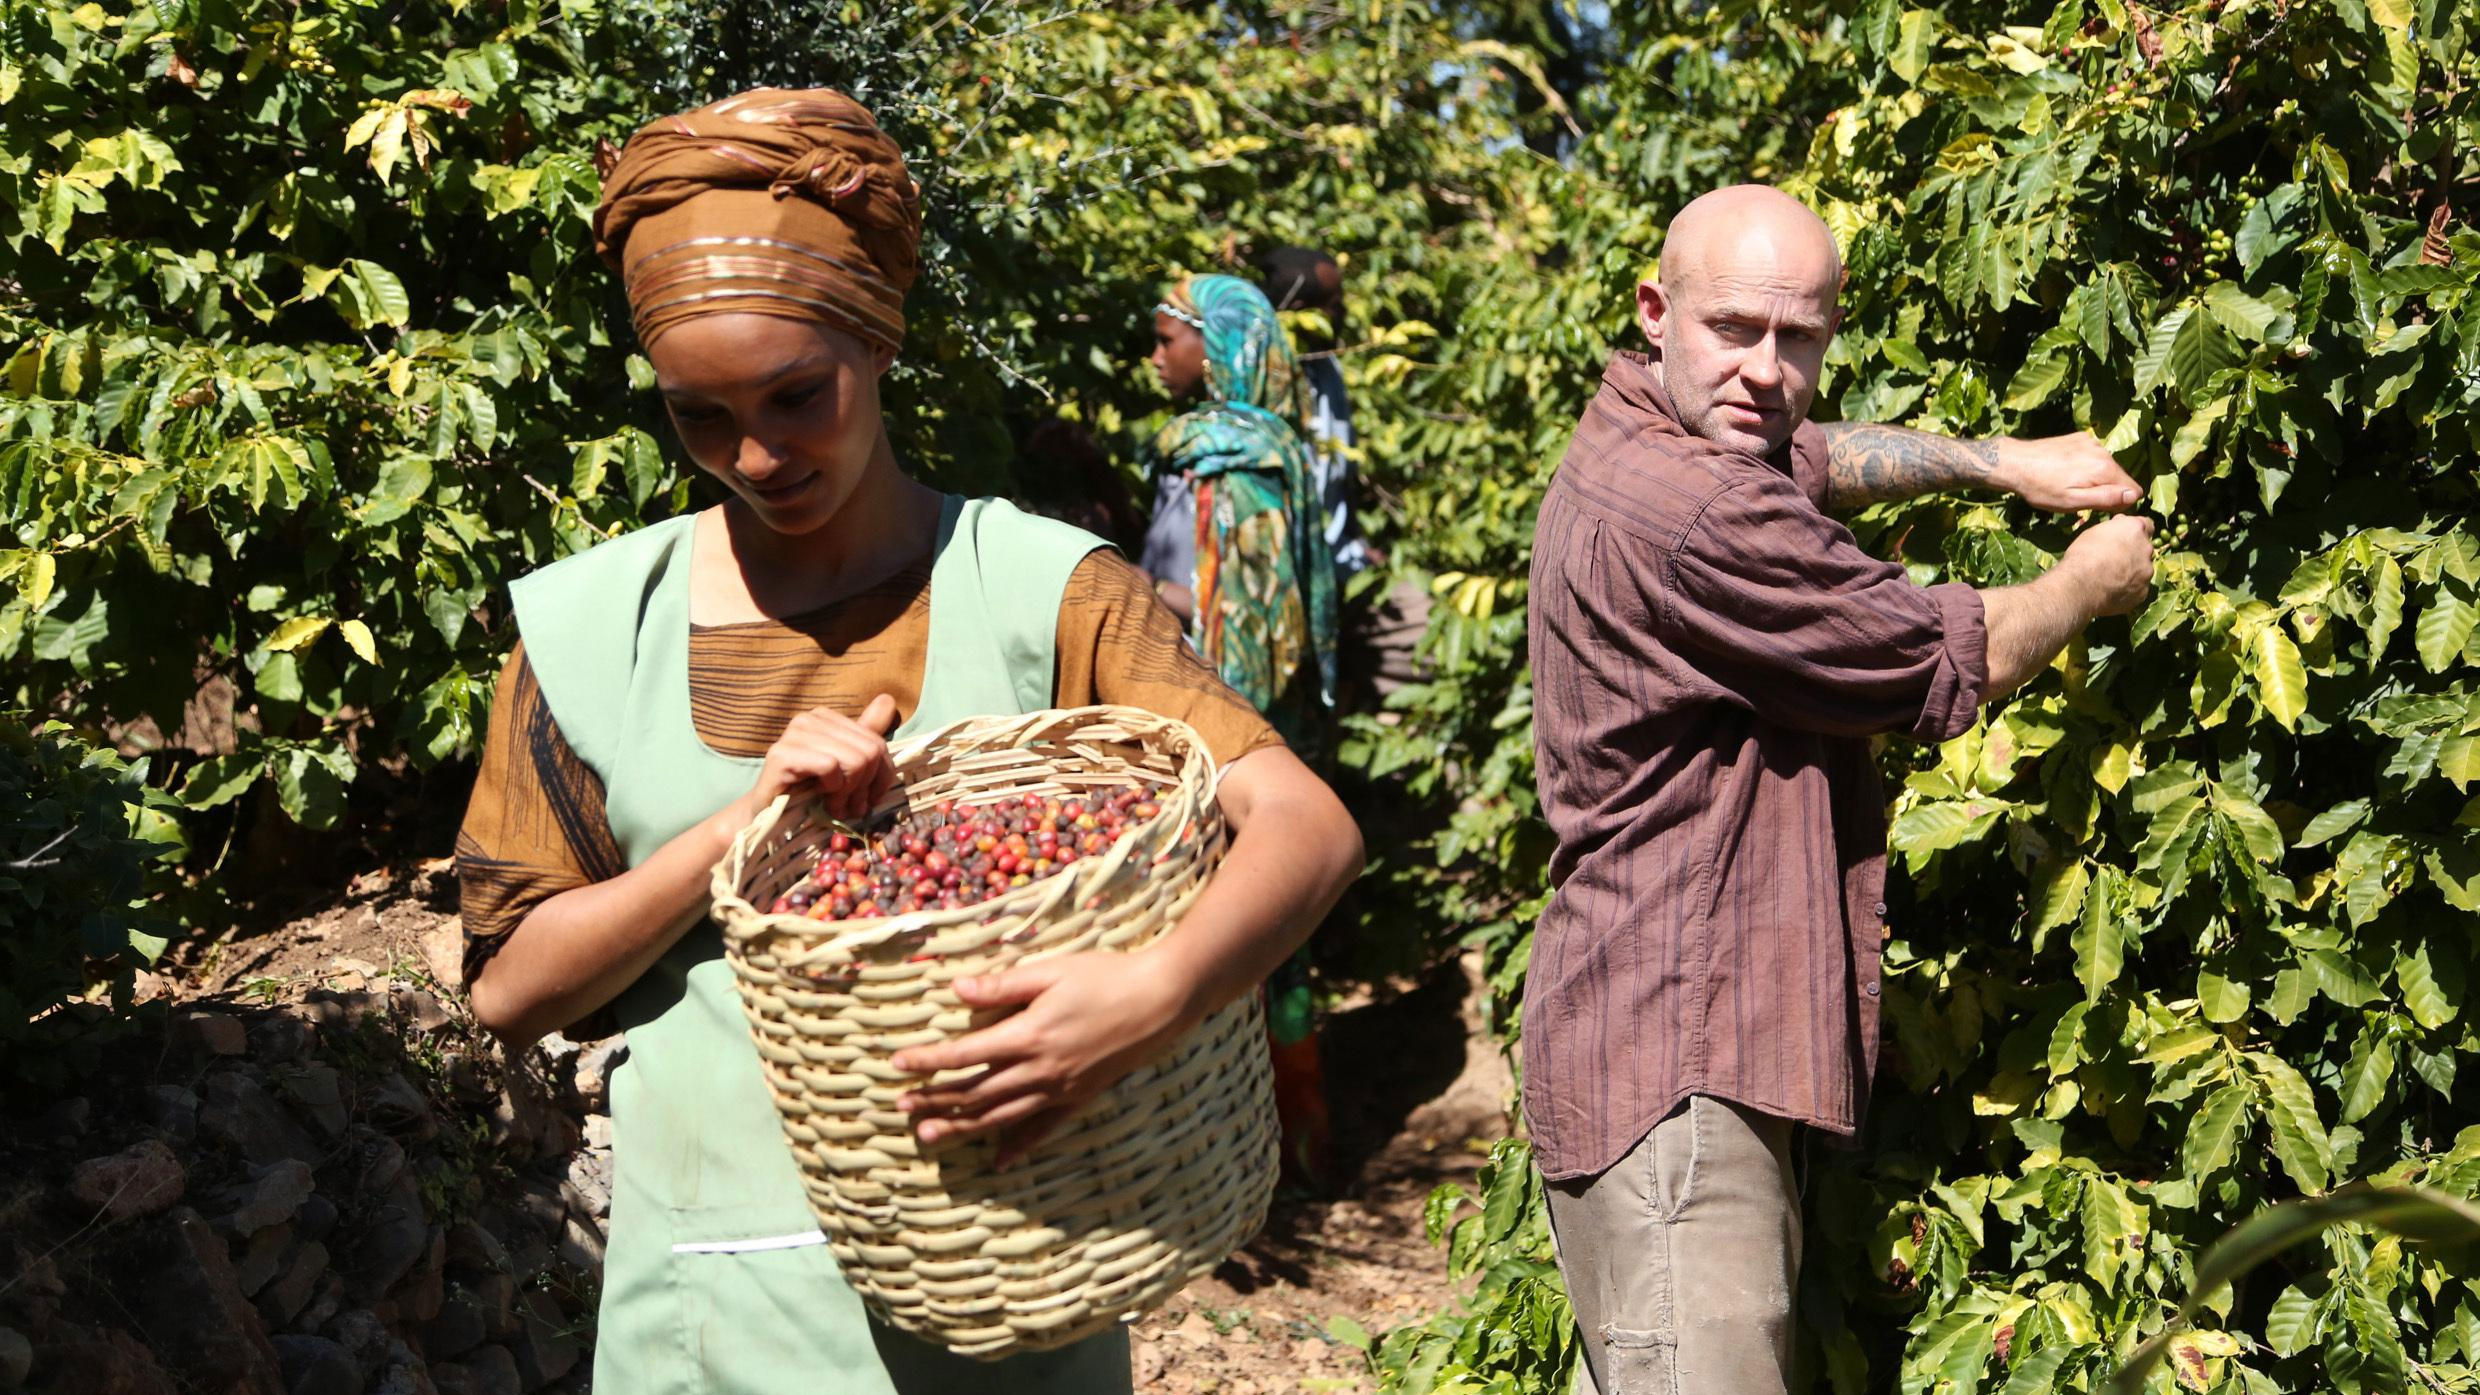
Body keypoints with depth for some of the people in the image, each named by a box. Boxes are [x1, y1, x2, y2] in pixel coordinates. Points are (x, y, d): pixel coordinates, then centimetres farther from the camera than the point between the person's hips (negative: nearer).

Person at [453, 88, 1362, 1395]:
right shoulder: (594, 627, 0)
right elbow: (509, 988, -1)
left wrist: (1154, 991, -36)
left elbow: (1307, 824, -16)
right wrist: (746, 822, -16)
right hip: (709, 1285, 2)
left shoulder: (1041, 591, -7)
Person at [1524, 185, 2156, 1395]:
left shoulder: (1634, 443, 10)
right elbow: (1957, 662, -12)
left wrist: (2006, 462, 20)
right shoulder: (1696, 519, -23)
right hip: (1673, 1067, -11)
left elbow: (1825, 457, 32)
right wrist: (2092, 582, 7)